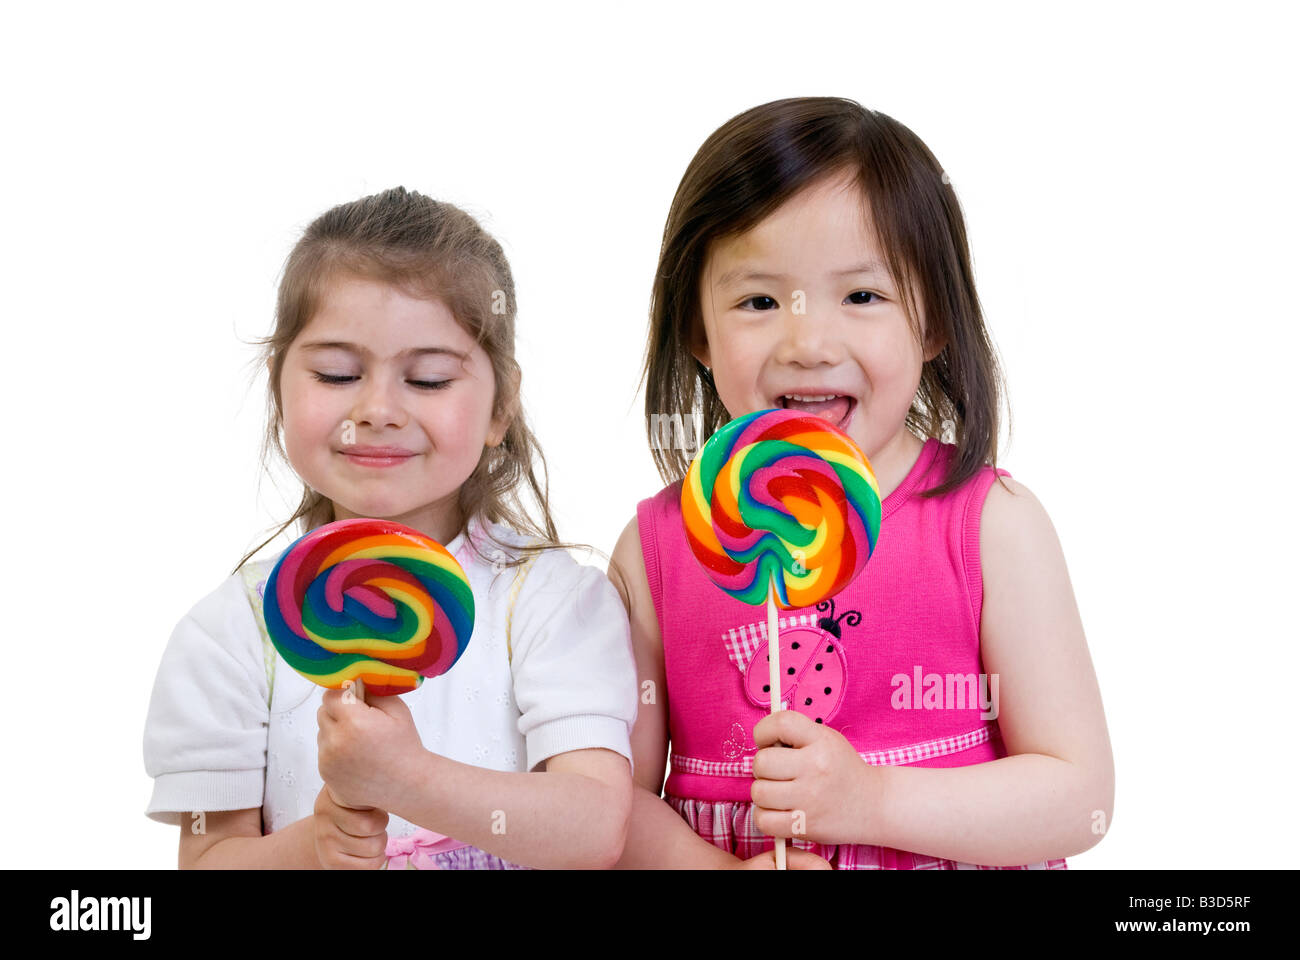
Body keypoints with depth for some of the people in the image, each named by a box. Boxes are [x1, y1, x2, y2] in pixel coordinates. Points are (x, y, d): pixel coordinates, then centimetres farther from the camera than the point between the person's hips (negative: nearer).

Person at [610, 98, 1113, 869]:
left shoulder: (993, 526, -5)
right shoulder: (657, 548, -2)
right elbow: (618, 796, 1)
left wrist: (871, 801, -17)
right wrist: (716, 870, -16)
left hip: (955, 857, -2)